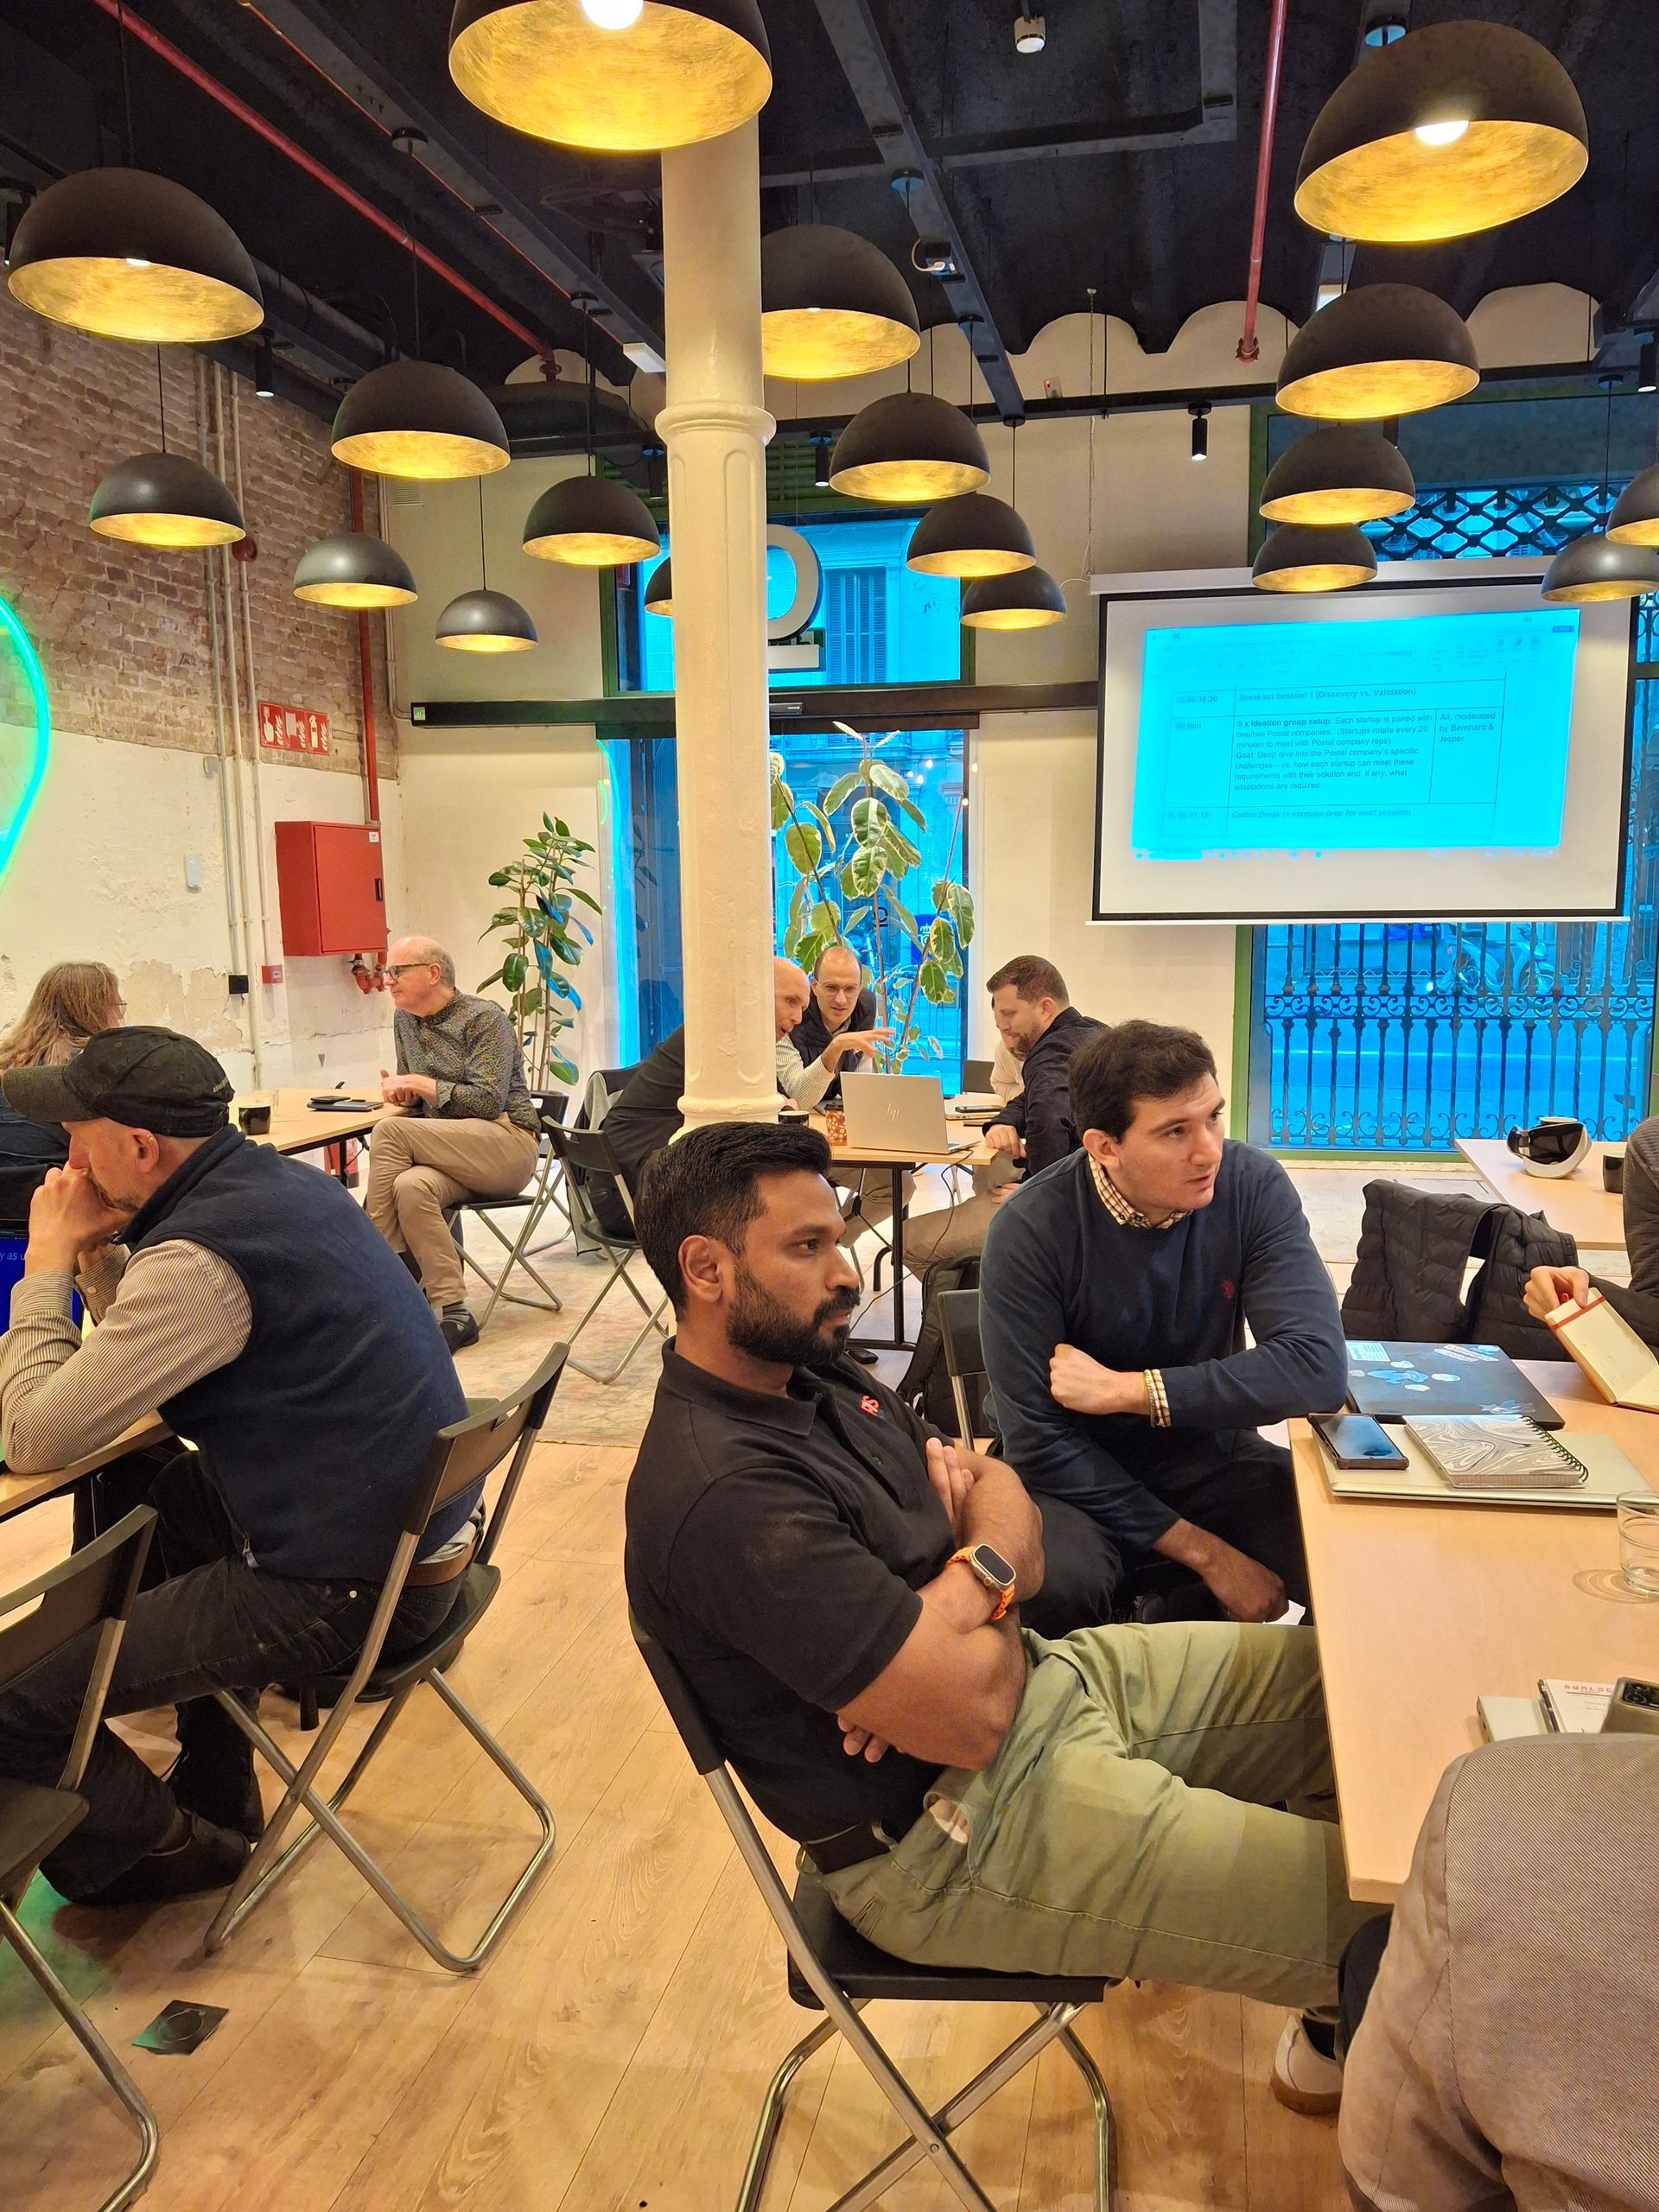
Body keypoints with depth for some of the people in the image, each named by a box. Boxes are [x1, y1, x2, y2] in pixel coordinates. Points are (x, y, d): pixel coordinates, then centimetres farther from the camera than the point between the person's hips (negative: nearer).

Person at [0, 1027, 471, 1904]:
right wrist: (98, 1253, 4)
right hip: (412, 1523, 10)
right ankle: (214, 1795, 38)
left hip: (348, 1585, -10)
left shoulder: (199, 1257, -23)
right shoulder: (285, 1182, 6)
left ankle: (183, 1850, 27)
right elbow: (148, 1351, 18)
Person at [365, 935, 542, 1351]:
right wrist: (403, 1092, 1)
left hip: (508, 1143, -6)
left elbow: (489, 1101, -15)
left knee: (390, 1132, -26)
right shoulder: (405, 1020, 16)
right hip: (449, 1152, 6)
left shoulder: (484, 1018, -6)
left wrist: (420, 1084, -14)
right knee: (411, 1186, -31)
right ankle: (451, 1312, -28)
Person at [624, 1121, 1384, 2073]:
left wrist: (969, 1584, -14)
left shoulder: (814, 1377, 5)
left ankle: (1335, 2034, 27)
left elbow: (1008, 1497, 8)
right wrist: (993, 1569, -6)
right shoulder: (723, 1494, -27)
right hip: (955, 1833, -9)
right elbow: (970, 1715, -27)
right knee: (1365, 1903, -13)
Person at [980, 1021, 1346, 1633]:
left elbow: (1320, 1368, -23)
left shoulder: (1253, 1187, -14)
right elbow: (1040, 1439, -19)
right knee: (1061, 1582, -33)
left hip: (1212, 1459, 3)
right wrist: (1205, 1553, -21)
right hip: (1082, 1480, -2)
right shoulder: (1030, 1230, -20)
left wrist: (1124, 1389, -24)